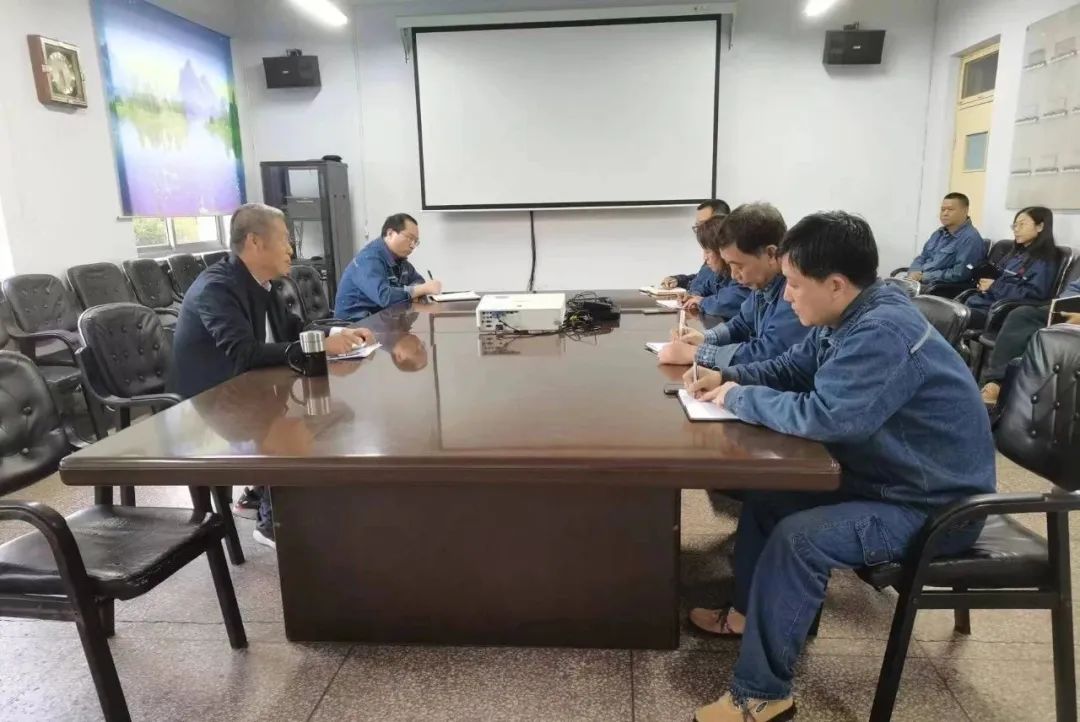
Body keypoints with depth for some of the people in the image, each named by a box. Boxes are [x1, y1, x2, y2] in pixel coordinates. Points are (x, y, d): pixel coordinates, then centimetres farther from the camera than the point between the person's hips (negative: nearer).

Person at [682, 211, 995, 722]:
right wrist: (727, 378, -4)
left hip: (935, 505, -10)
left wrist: (739, 398, -21)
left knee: (798, 539, -27)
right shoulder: (848, 317, 0)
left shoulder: (883, 332, -30)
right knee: (764, 492, 9)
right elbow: (790, 369, 13)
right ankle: (750, 612, 27)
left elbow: (820, 416, -38)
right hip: (884, 474, 10)